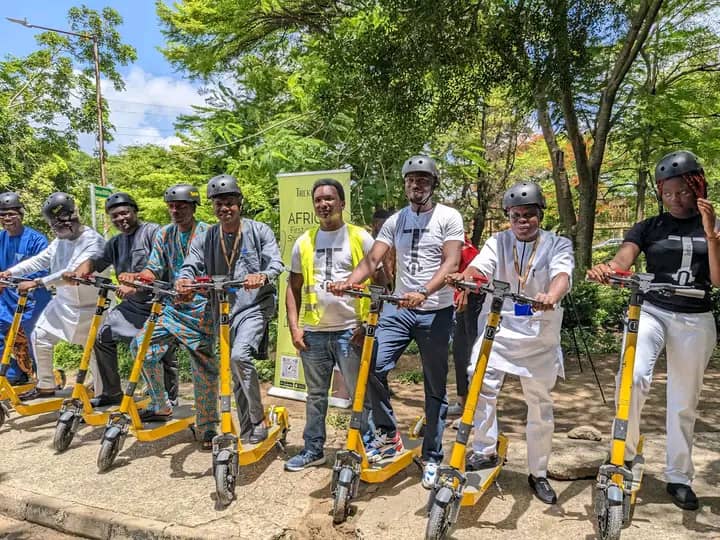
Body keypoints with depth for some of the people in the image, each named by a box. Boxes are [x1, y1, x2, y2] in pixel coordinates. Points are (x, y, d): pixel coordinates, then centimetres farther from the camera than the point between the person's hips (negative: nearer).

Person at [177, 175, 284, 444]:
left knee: (239, 355, -28)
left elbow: (276, 262, -12)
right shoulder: (205, 238, 7)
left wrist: (262, 276, -34)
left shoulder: (259, 231, -2)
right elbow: (190, 266, -1)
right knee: (234, 375, 11)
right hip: (223, 309, 5)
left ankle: (259, 419, -9)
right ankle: (247, 431, 25)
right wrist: (183, 279, -25)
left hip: (254, 306, -5)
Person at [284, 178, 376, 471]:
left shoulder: (360, 238, -1)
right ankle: (313, 449, 28)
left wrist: (369, 323, -9)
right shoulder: (304, 241, 9)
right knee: (316, 394, 15)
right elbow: (294, 286, 13)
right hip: (313, 331, 4)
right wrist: (294, 326, 3)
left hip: (350, 330, -4)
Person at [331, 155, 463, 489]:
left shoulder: (448, 217, -2)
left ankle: (432, 458, 20)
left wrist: (423, 293, -30)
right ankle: (388, 435, 10)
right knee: (373, 367, -12)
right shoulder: (395, 221, 10)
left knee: (435, 387, 6)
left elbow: (451, 263, -13)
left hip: (436, 312, -3)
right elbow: (373, 259, 0)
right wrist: (349, 282, -20)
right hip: (399, 309, 3)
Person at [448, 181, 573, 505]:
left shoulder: (558, 245, -1)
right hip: (498, 325, 1)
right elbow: (479, 266, -14)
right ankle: (485, 450, 0)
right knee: (482, 381, -20)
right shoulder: (497, 242, 4)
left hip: (539, 334, 0)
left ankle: (538, 474, 25)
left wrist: (551, 297, -43)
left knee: (540, 404, 8)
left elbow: (561, 275, -20)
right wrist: (465, 276, -39)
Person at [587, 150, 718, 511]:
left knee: (684, 403, 10)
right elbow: (623, 259, -16)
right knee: (633, 377, -28)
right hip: (651, 313, -1)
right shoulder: (649, 228, 2)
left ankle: (679, 477, 27)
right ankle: (625, 454, -8)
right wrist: (605, 268, -39)